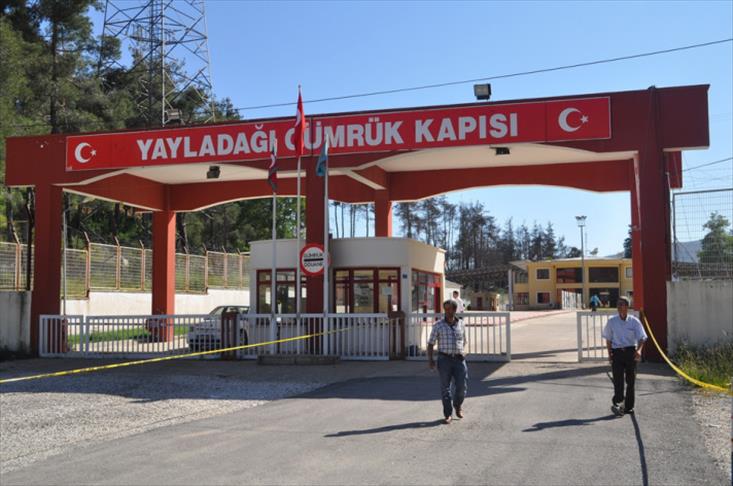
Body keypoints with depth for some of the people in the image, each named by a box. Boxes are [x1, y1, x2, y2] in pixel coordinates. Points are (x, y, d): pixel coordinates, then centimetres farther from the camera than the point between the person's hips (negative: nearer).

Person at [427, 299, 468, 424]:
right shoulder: (438, 325, -2)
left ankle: (458, 405, 31)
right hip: (444, 359, -2)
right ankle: (448, 414, 10)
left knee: (461, 386, 2)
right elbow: (431, 343, 0)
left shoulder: (461, 324, 7)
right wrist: (430, 359, -8)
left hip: (459, 359, 2)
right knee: (445, 388, 1)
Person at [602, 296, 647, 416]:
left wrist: (639, 350, -22)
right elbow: (608, 339, 10)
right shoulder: (612, 322, 2)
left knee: (630, 380, 7)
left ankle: (628, 406, 17)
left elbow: (642, 338, -4)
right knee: (618, 379, -10)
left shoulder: (634, 321, -2)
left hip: (631, 352, 0)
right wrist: (609, 353, 1)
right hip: (617, 352, 0)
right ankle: (617, 402, -12)